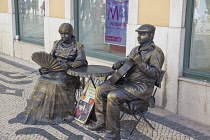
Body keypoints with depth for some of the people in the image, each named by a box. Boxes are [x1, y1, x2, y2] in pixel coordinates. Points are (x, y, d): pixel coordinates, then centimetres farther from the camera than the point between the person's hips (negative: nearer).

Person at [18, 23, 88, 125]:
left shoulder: (77, 46, -1)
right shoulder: (57, 44, 14)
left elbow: (83, 61, -11)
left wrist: (69, 65, -27)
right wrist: (44, 67, -4)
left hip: (68, 72, -4)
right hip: (54, 69, 5)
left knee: (59, 82, -31)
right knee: (43, 79, -20)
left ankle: (64, 113, -19)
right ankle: (38, 111, -17)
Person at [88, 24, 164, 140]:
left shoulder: (156, 52, -9)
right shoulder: (136, 49, 18)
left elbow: (156, 73, -17)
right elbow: (126, 61, 27)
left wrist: (141, 63, -26)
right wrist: (119, 64, 4)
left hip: (141, 87, -9)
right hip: (127, 81, 9)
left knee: (113, 97, -28)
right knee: (100, 90, -2)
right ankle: (101, 122, 9)